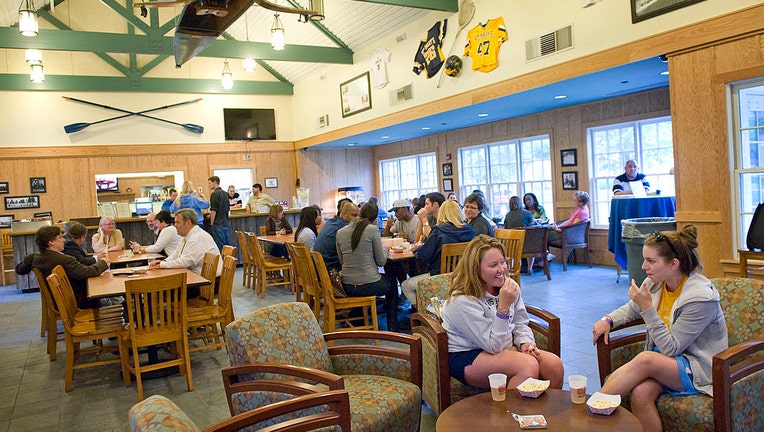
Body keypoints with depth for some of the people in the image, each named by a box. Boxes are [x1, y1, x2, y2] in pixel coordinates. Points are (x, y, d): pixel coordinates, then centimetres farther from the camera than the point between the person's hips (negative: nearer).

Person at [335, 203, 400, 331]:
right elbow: (381, 262, -6)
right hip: (369, 285, -5)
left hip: (347, 287, 5)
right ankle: (392, 327, 31)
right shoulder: (372, 230, -11)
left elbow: (342, 261, 11)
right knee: (391, 281, 29)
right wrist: (384, 251, 14)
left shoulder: (340, 232, 2)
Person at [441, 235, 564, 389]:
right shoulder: (462, 301, -22)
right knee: (528, 365, -28)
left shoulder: (509, 286, 0)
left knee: (555, 364, -12)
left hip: (506, 348, 7)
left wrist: (525, 342, -10)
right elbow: (493, 346, -22)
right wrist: (504, 306, -31)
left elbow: (520, 324, 12)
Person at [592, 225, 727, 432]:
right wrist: (608, 320, -2)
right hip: (663, 361, 5)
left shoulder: (701, 297, -21)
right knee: (640, 393, -29)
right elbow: (631, 309, 19)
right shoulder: (655, 282, -2)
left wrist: (648, 308, -26)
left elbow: (671, 348, -20)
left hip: (699, 369, -5)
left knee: (645, 359, -33)